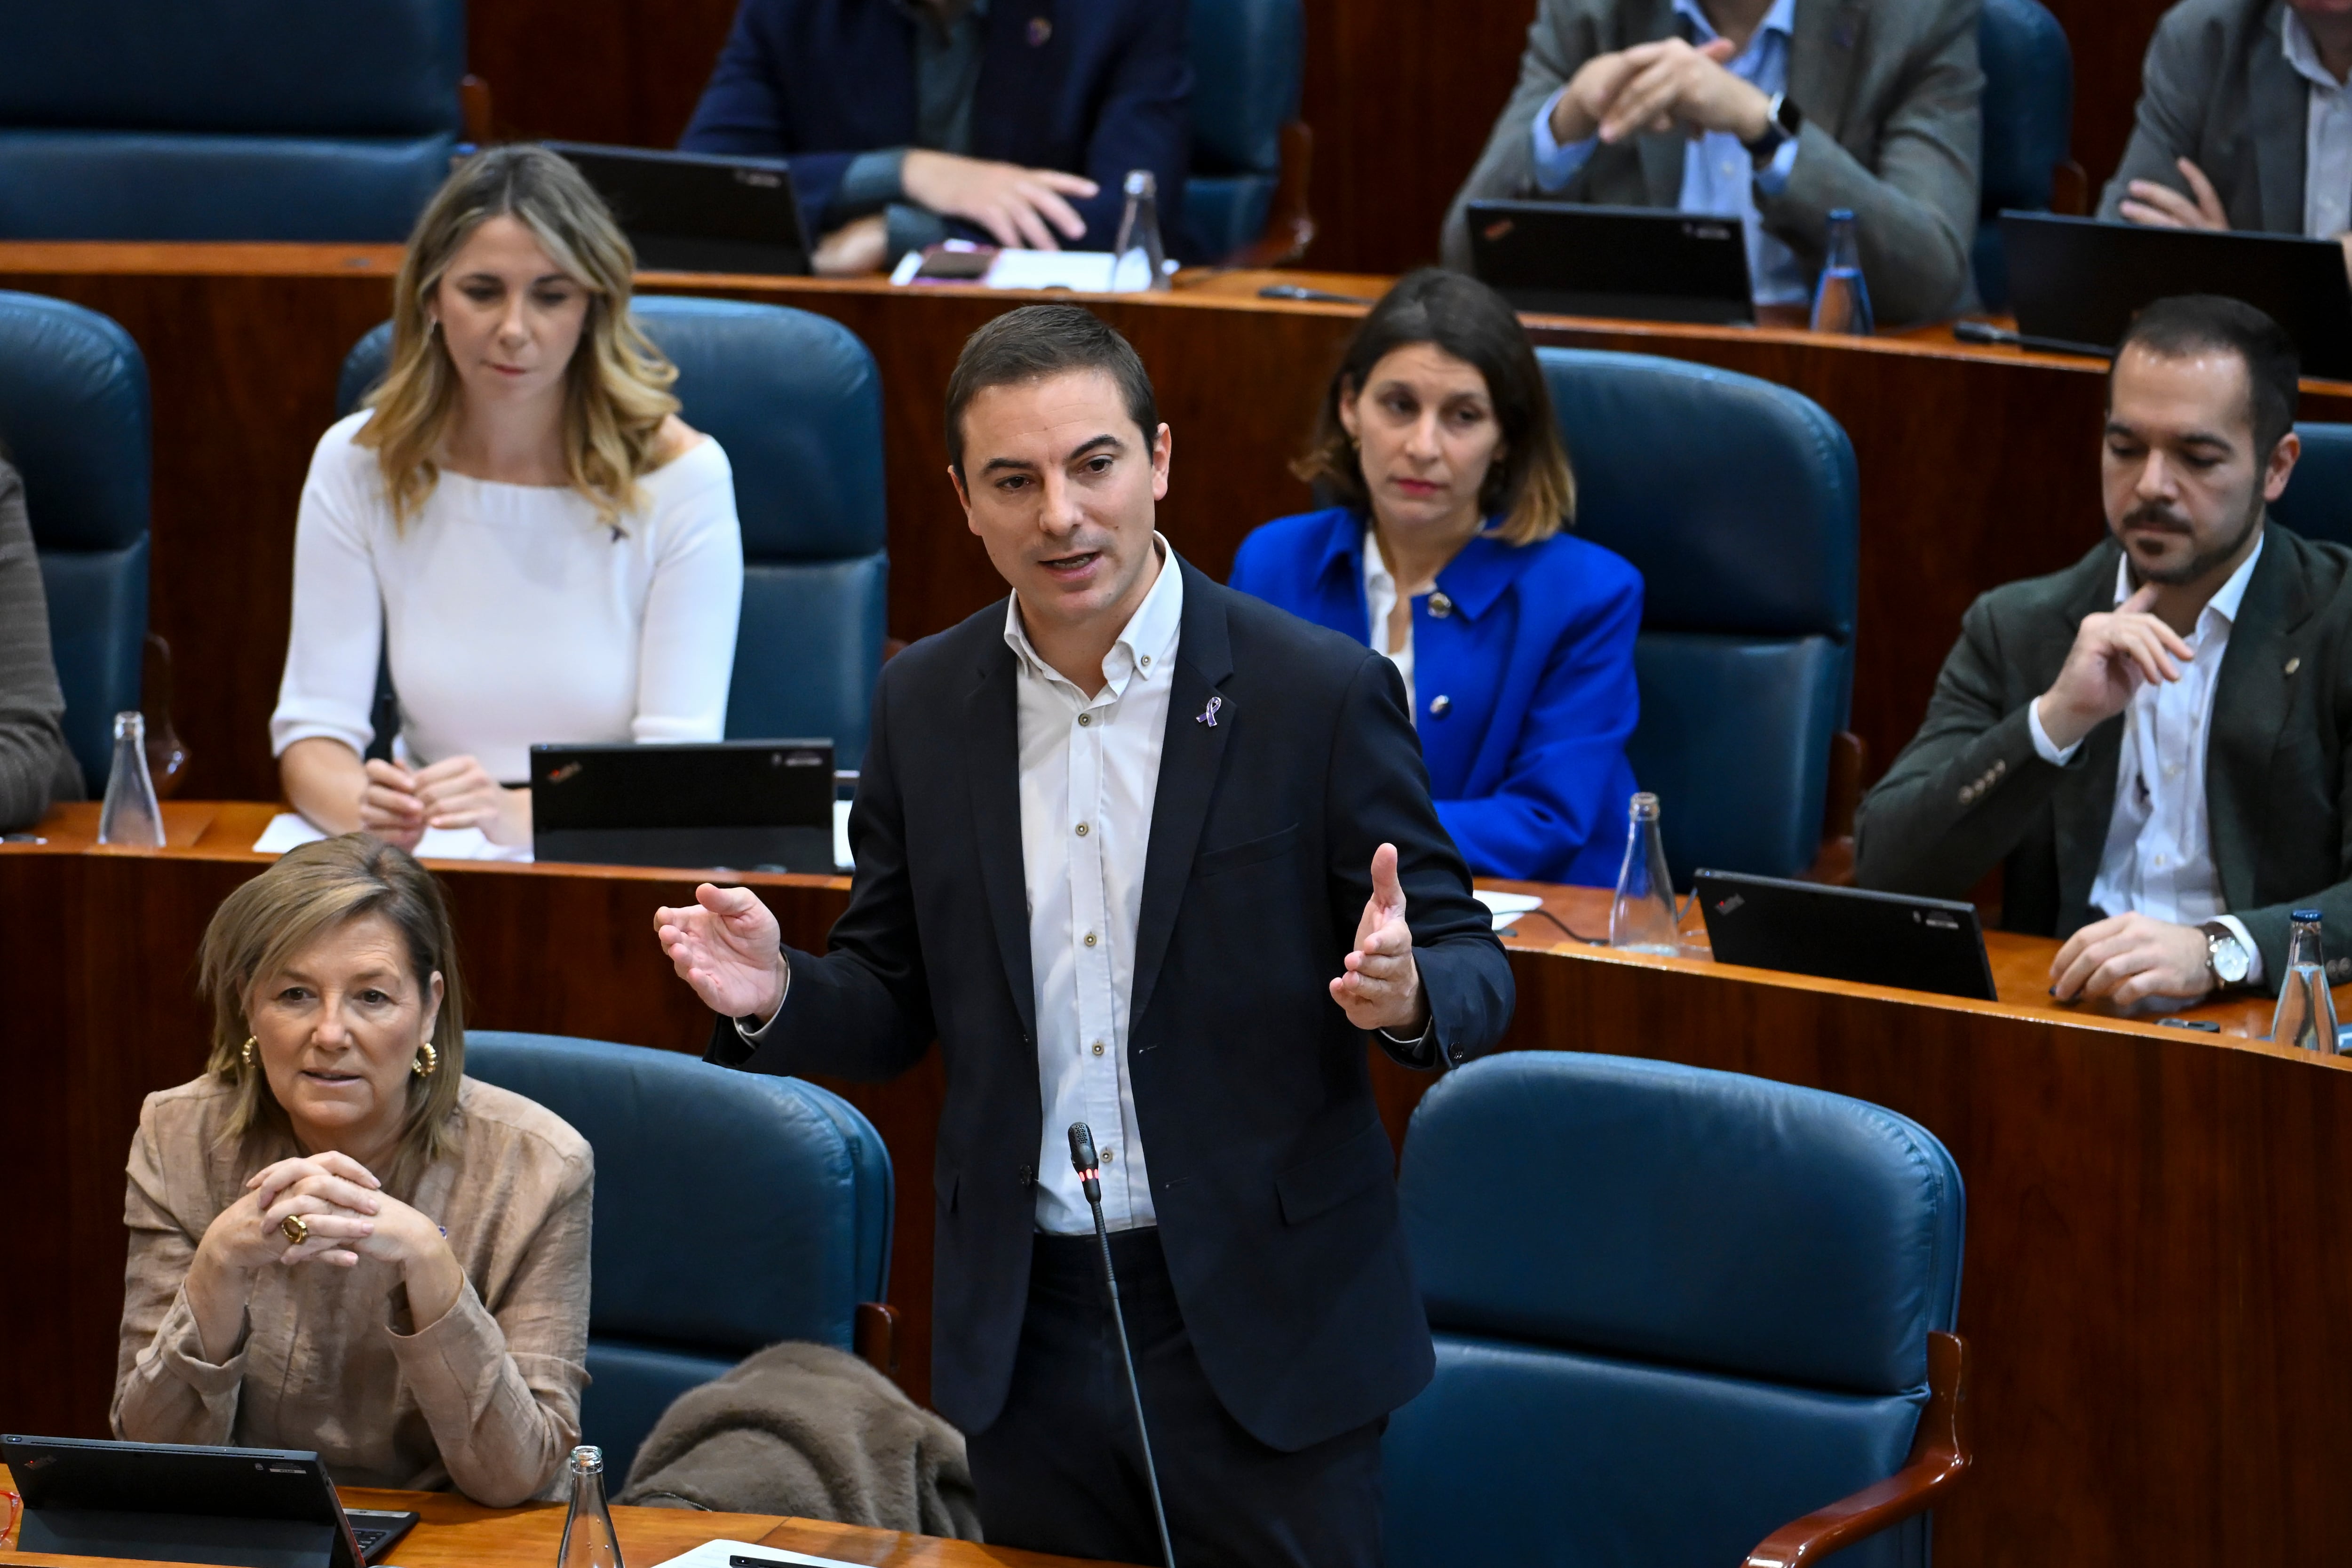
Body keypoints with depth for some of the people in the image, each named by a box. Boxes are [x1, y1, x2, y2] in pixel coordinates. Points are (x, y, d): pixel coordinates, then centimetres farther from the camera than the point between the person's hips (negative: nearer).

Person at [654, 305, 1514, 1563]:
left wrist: (1406, 993, -27)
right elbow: (898, 1000, 11)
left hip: (1258, 1327, -3)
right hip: (1025, 1337, 3)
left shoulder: (1320, 692, -8)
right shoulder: (923, 705, 4)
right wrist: (777, 997, -10)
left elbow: (1470, 972, -4)